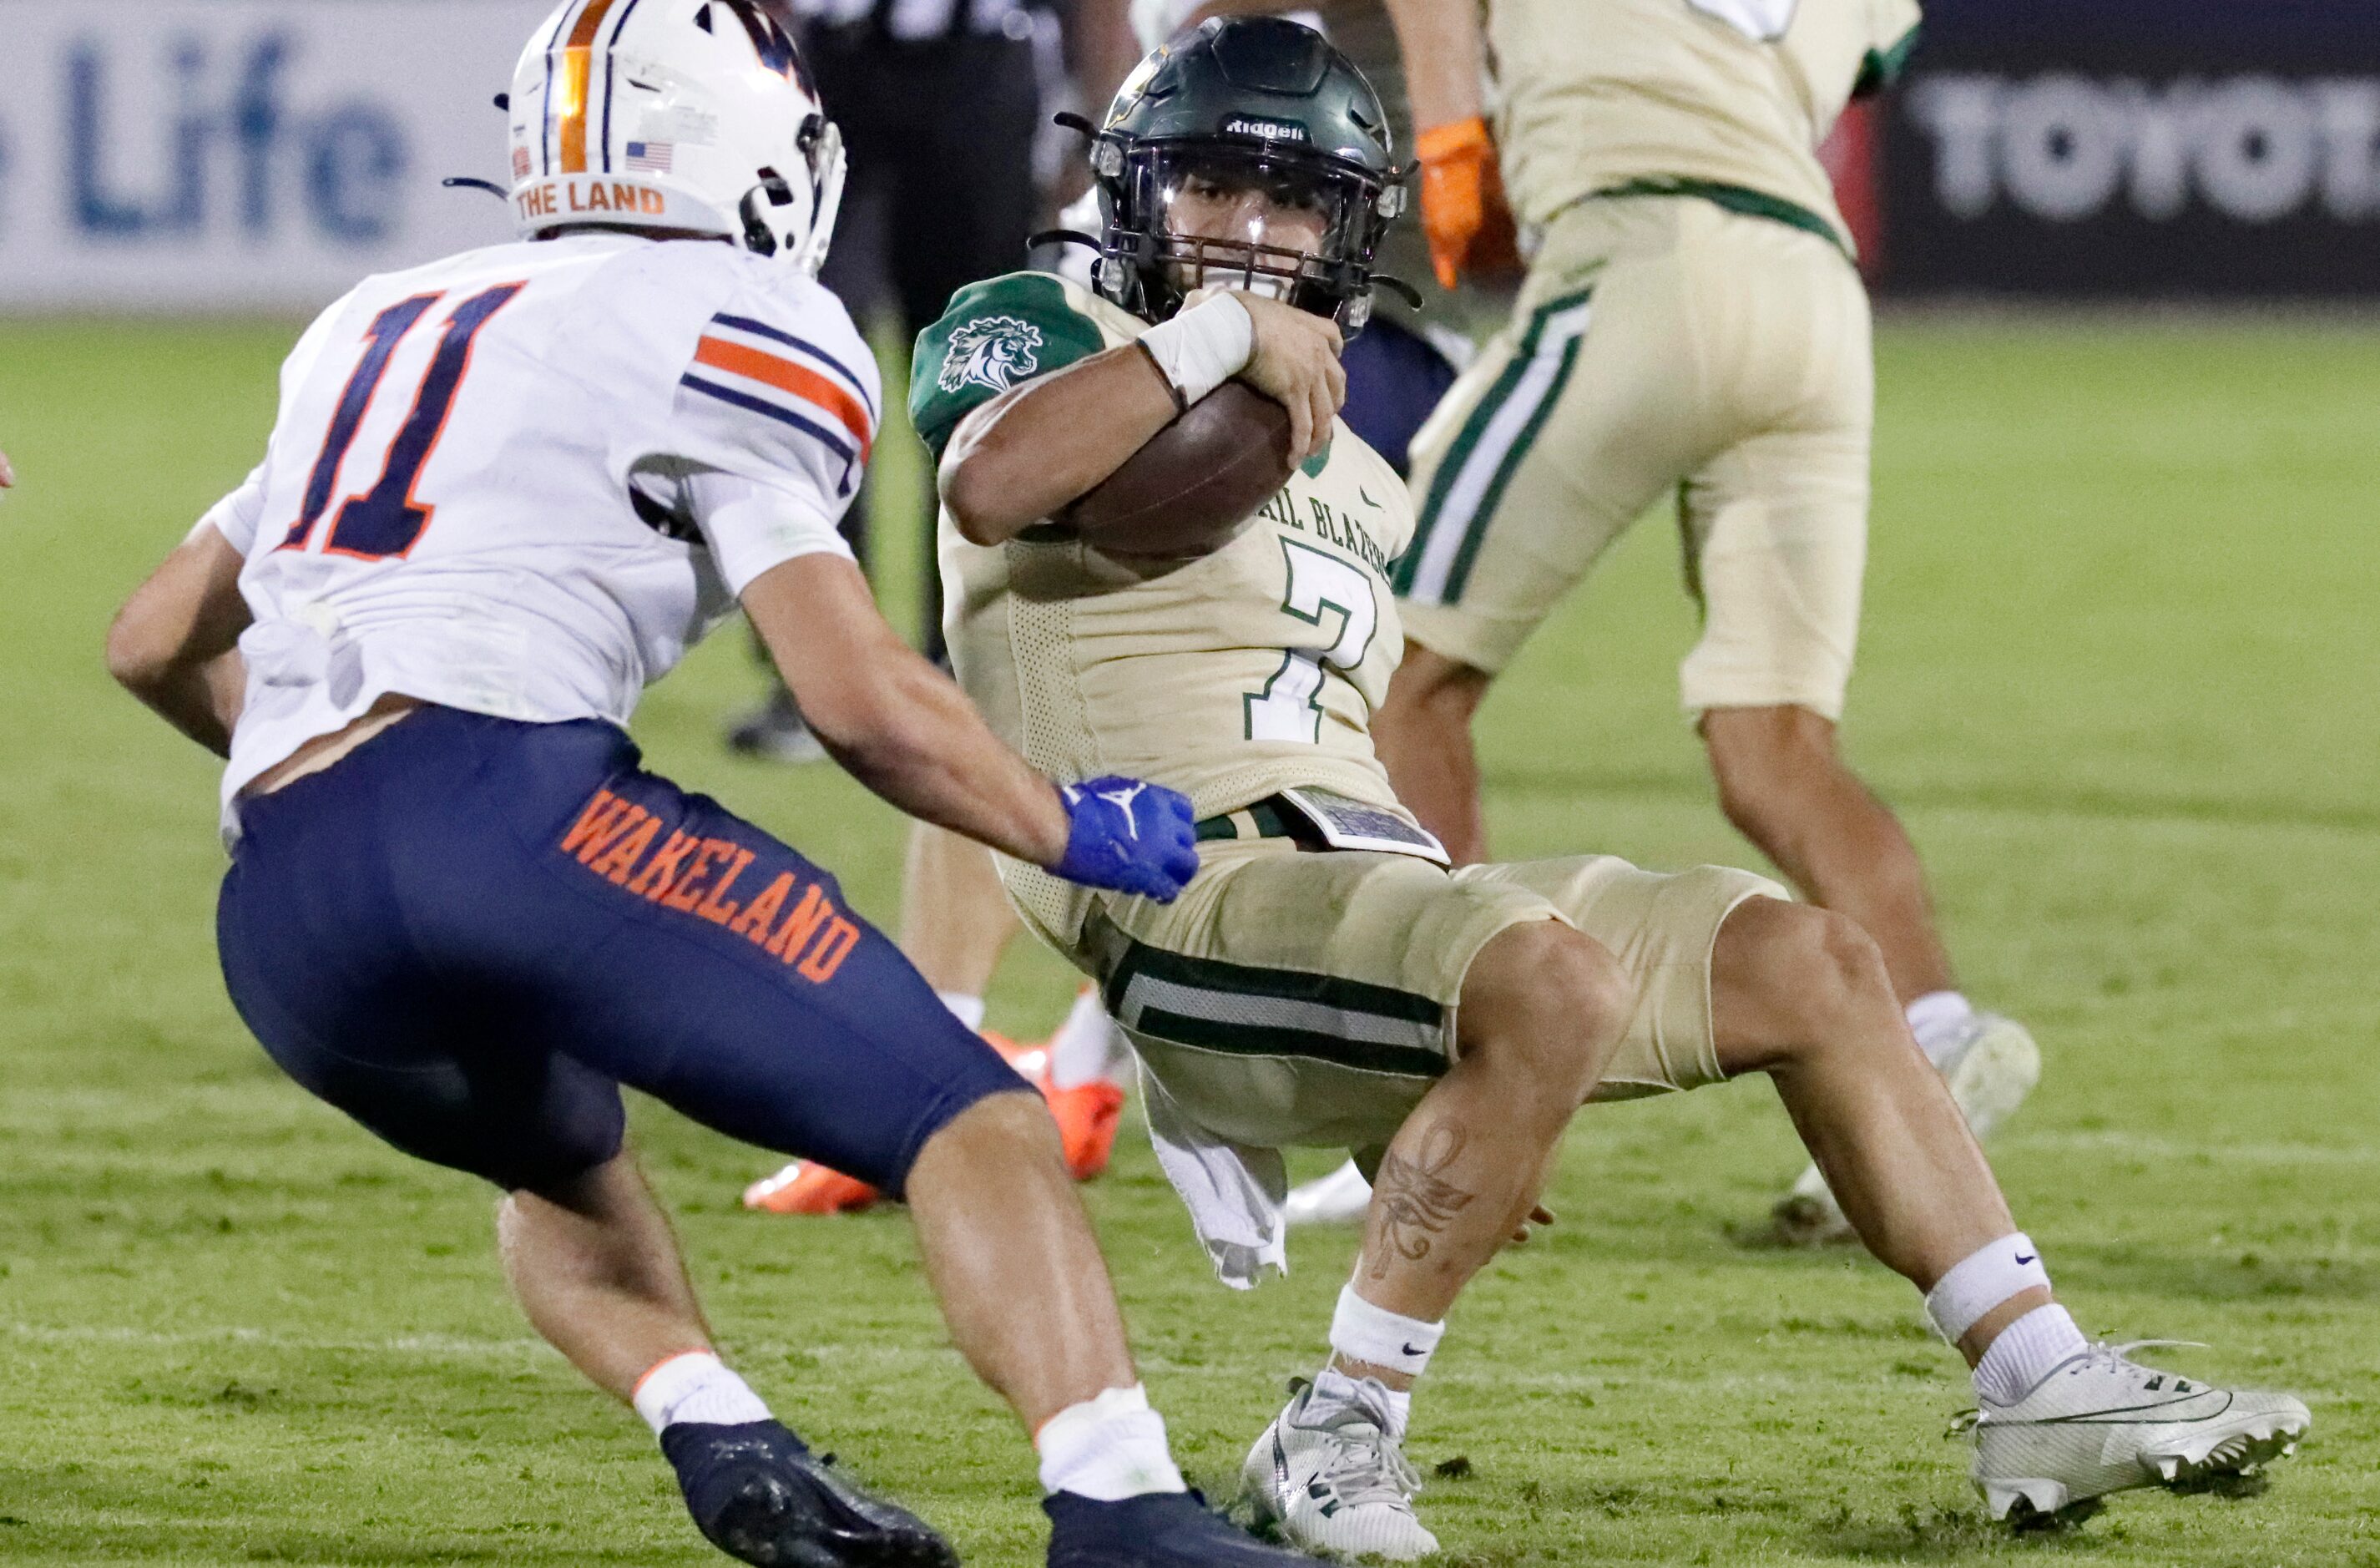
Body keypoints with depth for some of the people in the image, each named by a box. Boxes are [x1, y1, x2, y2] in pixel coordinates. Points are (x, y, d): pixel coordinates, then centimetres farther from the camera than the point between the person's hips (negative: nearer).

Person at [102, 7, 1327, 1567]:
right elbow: (863, 702, -1)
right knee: (967, 1118, -8)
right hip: (499, 794, -7)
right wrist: (1074, 831, 15)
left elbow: (157, 644, 35)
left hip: (275, 914, 7)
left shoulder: (386, 325, 29)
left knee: (560, 1160, 34)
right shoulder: (731, 330, 7)